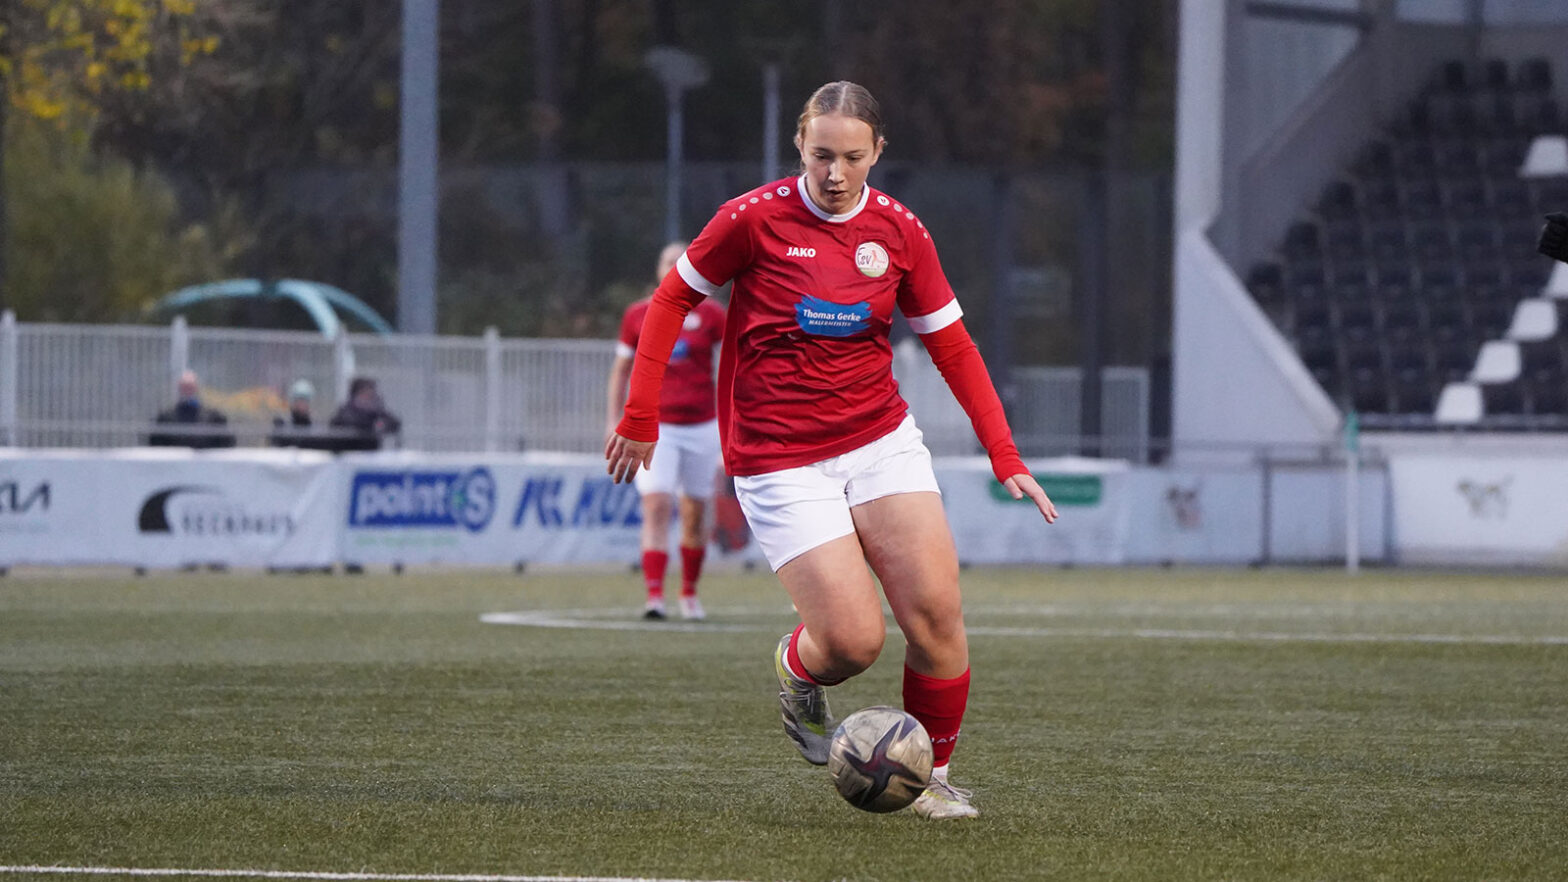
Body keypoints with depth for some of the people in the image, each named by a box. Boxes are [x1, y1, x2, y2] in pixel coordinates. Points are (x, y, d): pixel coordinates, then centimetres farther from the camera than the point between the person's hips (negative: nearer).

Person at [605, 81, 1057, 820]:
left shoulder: (898, 231, 0)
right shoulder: (755, 219, -9)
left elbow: (952, 346, 8)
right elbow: (673, 300, 3)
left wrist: (1004, 458, 2)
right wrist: (640, 419, 1)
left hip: (882, 441, 3)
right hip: (782, 464, -3)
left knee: (936, 612, -11)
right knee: (854, 639, -14)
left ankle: (933, 779, 8)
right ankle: (795, 671, 23)